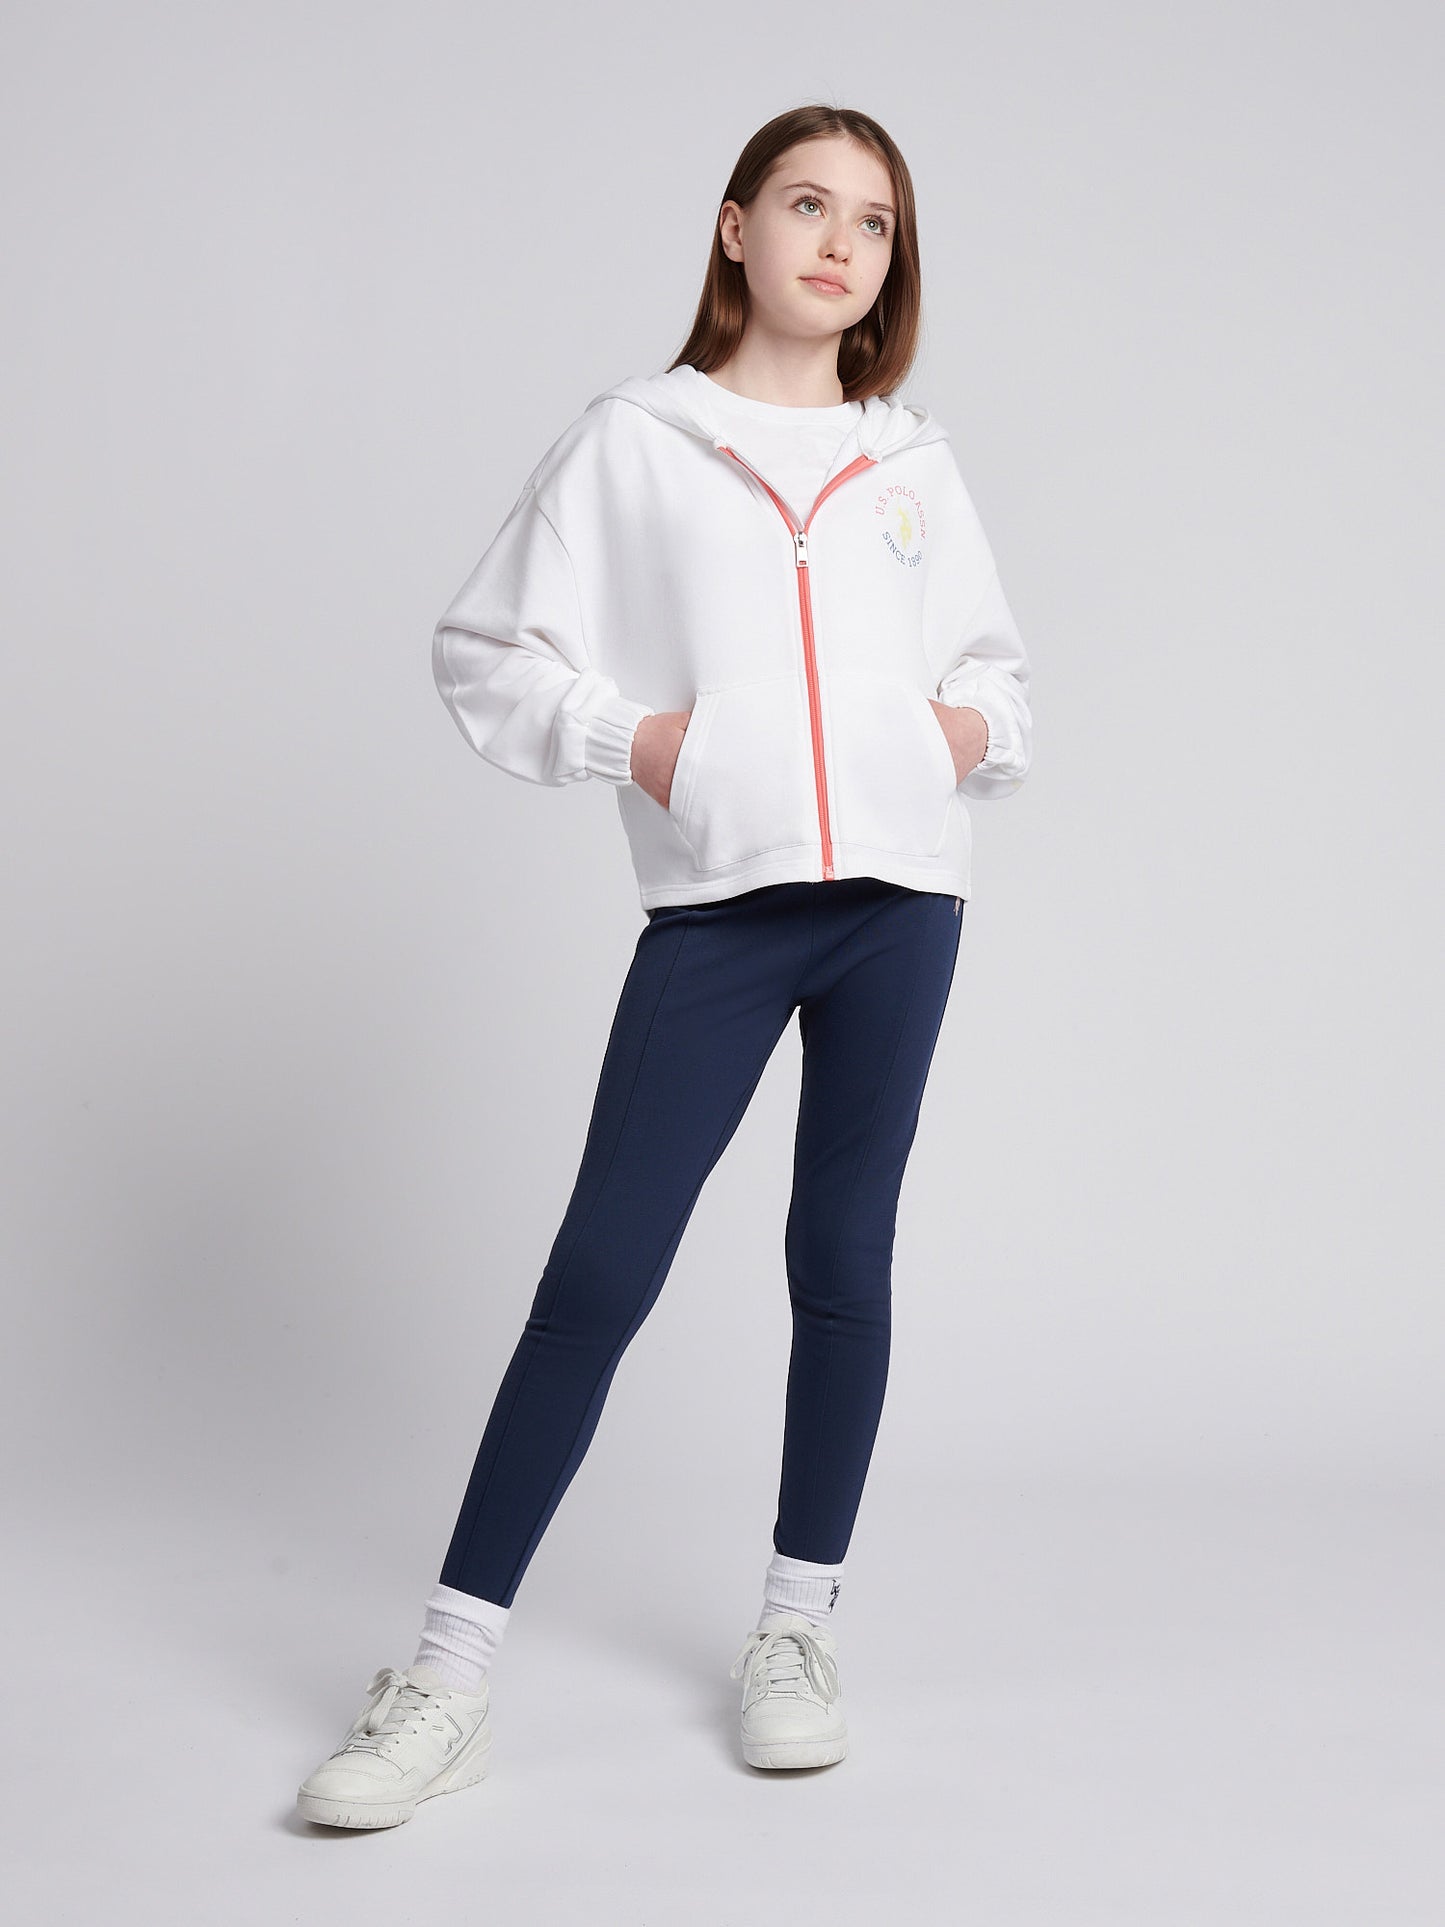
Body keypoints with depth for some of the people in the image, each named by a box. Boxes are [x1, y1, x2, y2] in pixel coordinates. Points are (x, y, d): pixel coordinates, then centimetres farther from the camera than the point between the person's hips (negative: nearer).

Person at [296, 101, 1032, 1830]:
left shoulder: (912, 463, 14)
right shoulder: (634, 439, 5)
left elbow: (993, 665, 25)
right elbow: (487, 648, 5)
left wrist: (972, 730, 5)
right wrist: (629, 736, -8)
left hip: (899, 898, 3)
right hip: (713, 906, -3)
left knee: (843, 1259, 8)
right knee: (599, 1269, -6)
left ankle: (798, 1630, 23)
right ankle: (449, 1678, 2)